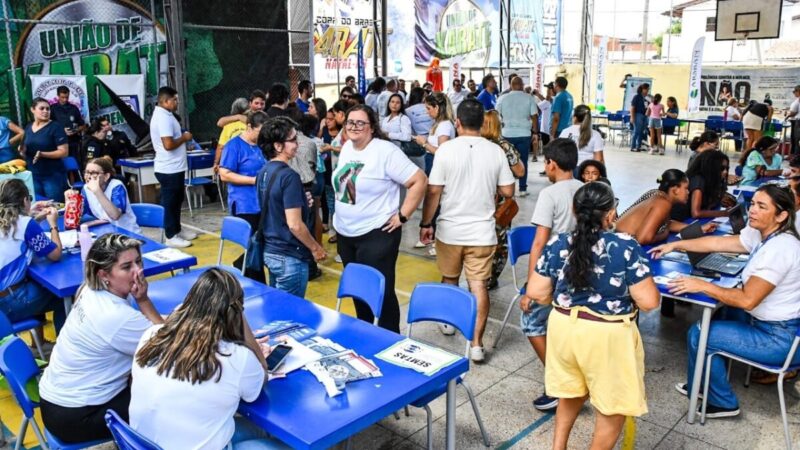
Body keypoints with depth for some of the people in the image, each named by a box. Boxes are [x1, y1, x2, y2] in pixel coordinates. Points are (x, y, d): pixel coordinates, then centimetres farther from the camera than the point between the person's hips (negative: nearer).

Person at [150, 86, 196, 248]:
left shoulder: (164, 115, 13)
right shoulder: (163, 118, -21)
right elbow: (168, 144, -28)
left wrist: (182, 137, 8)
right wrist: (184, 138, -13)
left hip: (174, 167, 10)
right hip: (169, 169, -10)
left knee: (176, 200, 19)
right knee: (170, 202, 0)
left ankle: (177, 230, 32)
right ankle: (171, 236, 9)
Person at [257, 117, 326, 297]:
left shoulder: (263, 172, 6)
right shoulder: (289, 176, -21)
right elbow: (294, 224, -23)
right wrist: (315, 248, -10)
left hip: (270, 250, 9)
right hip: (290, 256, -9)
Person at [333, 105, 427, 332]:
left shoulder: (386, 151, -17)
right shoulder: (346, 147, 8)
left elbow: (419, 181, -19)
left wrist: (402, 216, -17)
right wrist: (341, 213, 15)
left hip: (376, 235, -8)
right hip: (344, 233, 8)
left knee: (380, 290, -1)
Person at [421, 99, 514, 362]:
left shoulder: (446, 149, -10)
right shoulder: (496, 151, -4)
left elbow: (434, 191, -10)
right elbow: (508, 192, 0)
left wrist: (426, 223, 1)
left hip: (450, 229, 0)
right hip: (482, 231, 0)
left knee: (449, 278, 20)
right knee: (479, 285, 3)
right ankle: (476, 344, 2)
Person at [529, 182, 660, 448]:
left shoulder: (558, 244, -5)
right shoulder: (626, 247, -17)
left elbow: (537, 293, -1)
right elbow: (649, 302, -16)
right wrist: (647, 284, 6)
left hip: (564, 328, 5)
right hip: (607, 337, -4)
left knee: (571, 393, 27)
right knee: (612, 405, 17)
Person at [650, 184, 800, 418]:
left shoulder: (779, 249, -28)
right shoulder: (761, 234, -1)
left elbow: (747, 299, -28)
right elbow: (718, 242, 8)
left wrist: (701, 285, -23)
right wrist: (675, 245, 8)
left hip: (778, 338, -9)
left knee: (698, 335, -6)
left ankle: (722, 402, 13)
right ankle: (704, 385, 34)